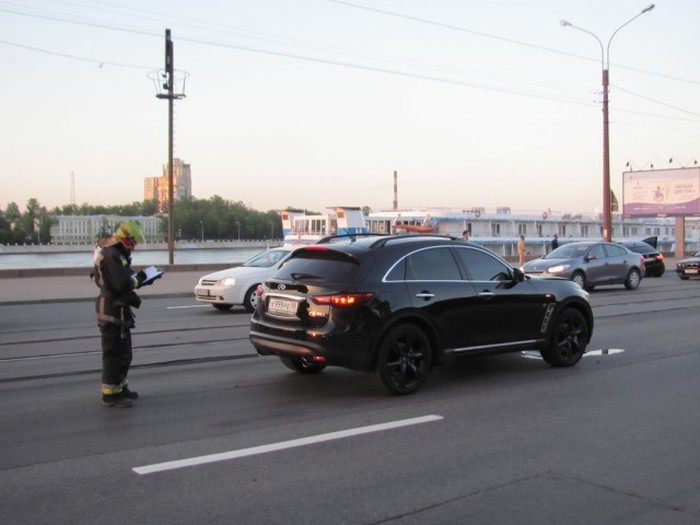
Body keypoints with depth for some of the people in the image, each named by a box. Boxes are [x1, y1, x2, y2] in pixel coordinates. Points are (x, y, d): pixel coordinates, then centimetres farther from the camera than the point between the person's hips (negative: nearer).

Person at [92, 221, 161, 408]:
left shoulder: (115, 253, 13)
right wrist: (139, 279, -11)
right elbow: (123, 284, -28)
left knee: (123, 351, 20)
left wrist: (139, 278, 1)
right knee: (115, 352, -6)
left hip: (117, 308, 11)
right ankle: (110, 394, 0)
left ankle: (120, 387, 31)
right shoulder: (112, 255, -20)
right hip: (112, 308, -11)